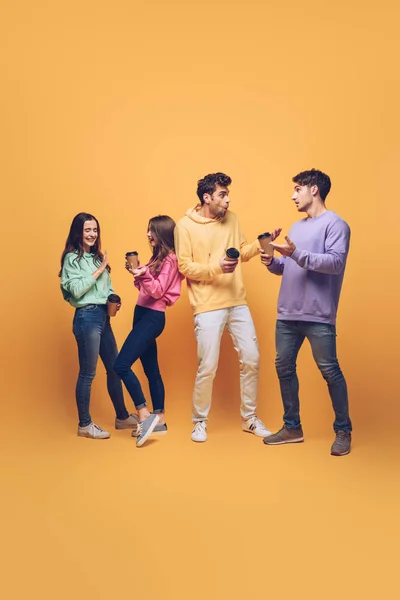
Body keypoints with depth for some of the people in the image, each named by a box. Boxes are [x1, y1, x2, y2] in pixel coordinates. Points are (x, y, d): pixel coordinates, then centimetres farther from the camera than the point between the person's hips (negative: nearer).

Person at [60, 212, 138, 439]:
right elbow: (76, 290, -17)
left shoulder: (97, 257, 16)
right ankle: (85, 425, 10)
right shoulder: (72, 258, -6)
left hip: (103, 316, 8)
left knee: (115, 368, 13)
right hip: (87, 317, -8)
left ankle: (122, 417, 25)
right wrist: (100, 270, -13)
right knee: (88, 373, -1)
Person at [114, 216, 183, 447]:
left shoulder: (170, 259, -10)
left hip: (152, 317, -10)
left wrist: (142, 274, -33)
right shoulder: (158, 257, 17)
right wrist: (138, 273, 2)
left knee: (121, 365, -14)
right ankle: (159, 421, 18)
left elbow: (158, 291, -18)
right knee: (152, 370, 11)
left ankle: (145, 415, -9)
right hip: (143, 315, 10)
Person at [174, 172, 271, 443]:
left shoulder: (231, 219, 9)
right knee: (208, 368, -1)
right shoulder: (185, 226, -6)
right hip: (208, 307, -5)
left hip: (238, 303, 5)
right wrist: (216, 267, -22)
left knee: (251, 360, 8)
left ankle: (250, 418, 25)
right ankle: (200, 421, 20)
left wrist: (261, 244, -3)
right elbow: (185, 267, -9)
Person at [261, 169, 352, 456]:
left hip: (318, 316, -8)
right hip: (287, 314, 8)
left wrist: (297, 254, -25)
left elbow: (336, 262, -17)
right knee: (284, 368, 9)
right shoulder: (297, 226, 20)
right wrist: (272, 262, 0)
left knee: (330, 371, -1)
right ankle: (292, 427, 22)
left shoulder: (335, 224, -4)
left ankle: (343, 431, 14)